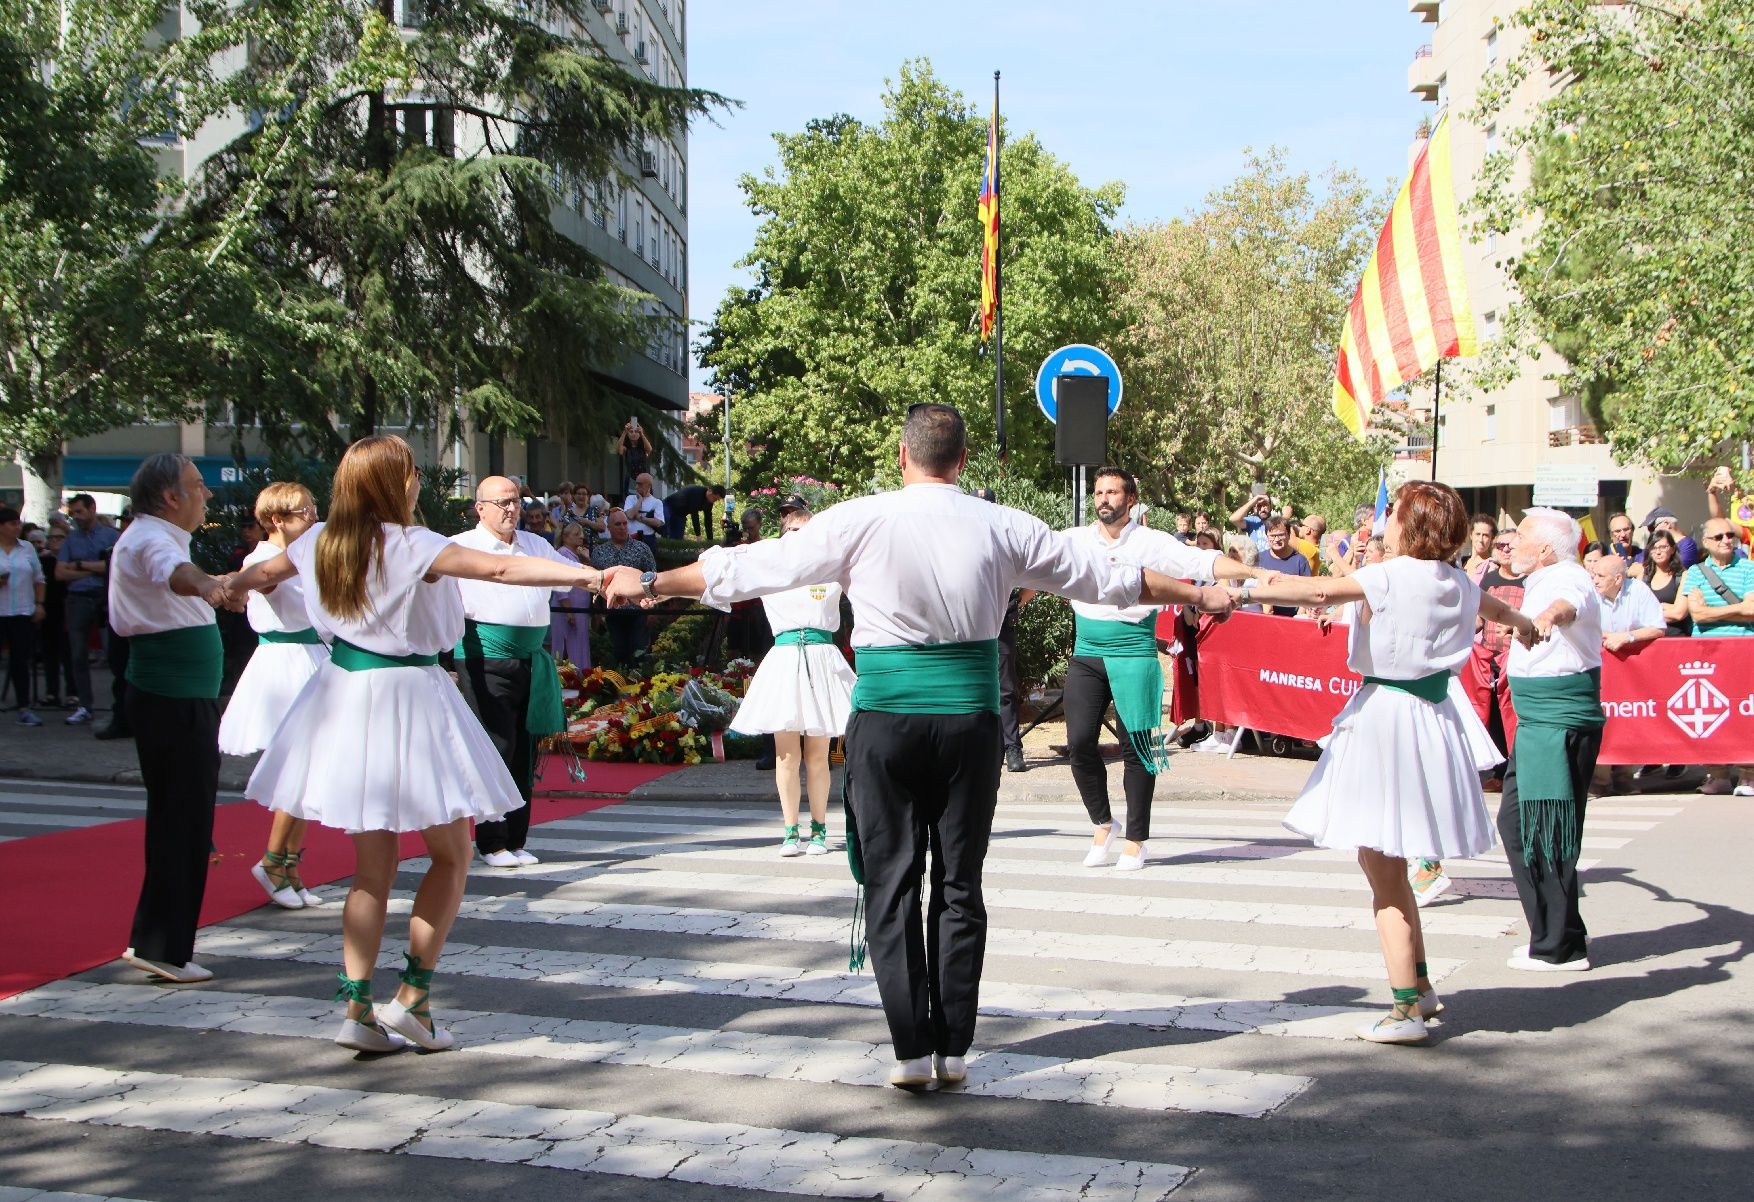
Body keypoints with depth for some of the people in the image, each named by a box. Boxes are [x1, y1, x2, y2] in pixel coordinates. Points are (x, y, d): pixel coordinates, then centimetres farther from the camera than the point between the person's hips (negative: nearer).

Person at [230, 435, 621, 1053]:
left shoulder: (322, 540, 4)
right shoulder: (412, 546, -15)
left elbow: (261, 573, 23)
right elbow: (503, 568, -26)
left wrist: (225, 585, 45)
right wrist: (589, 573, -30)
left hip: (346, 696, 7)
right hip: (406, 696, -6)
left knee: (373, 865, 13)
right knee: (452, 852, 9)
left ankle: (357, 1009, 11)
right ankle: (413, 997, 5)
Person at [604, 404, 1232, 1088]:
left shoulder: (862, 522, -4)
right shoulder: (1004, 528, 2)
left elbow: (746, 569, 2)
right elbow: (1109, 579, 13)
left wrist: (648, 584, 14)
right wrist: (1199, 595, 27)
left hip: (885, 718, -2)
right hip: (971, 718, 2)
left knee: (892, 884, 5)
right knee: (960, 884, 10)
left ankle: (911, 1050, 3)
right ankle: (953, 1048, 13)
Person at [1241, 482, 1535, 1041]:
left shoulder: (1390, 576, -12)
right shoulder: (1458, 581, 9)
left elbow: (1319, 591, -24)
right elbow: (1494, 606, 32)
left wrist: (1247, 590, -20)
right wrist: (1522, 623, 54)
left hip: (1386, 715, -7)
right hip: (1435, 715, 7)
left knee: (1381, 869, -2)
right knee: (1391, 867, 21)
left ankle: (1406, 1008, -1)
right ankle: (1420, 985, 28)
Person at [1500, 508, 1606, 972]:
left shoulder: (1568, 579, -16)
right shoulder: (1544, 582, 16)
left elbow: (1568, 602, -43)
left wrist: (1550, 614, -66)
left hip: (1560, 724, -11)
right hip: (1541, 723, 11)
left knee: (1543, 833, -8)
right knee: (1516, 822, 16)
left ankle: (1560, 947, -1)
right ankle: (1561, 931, 26)